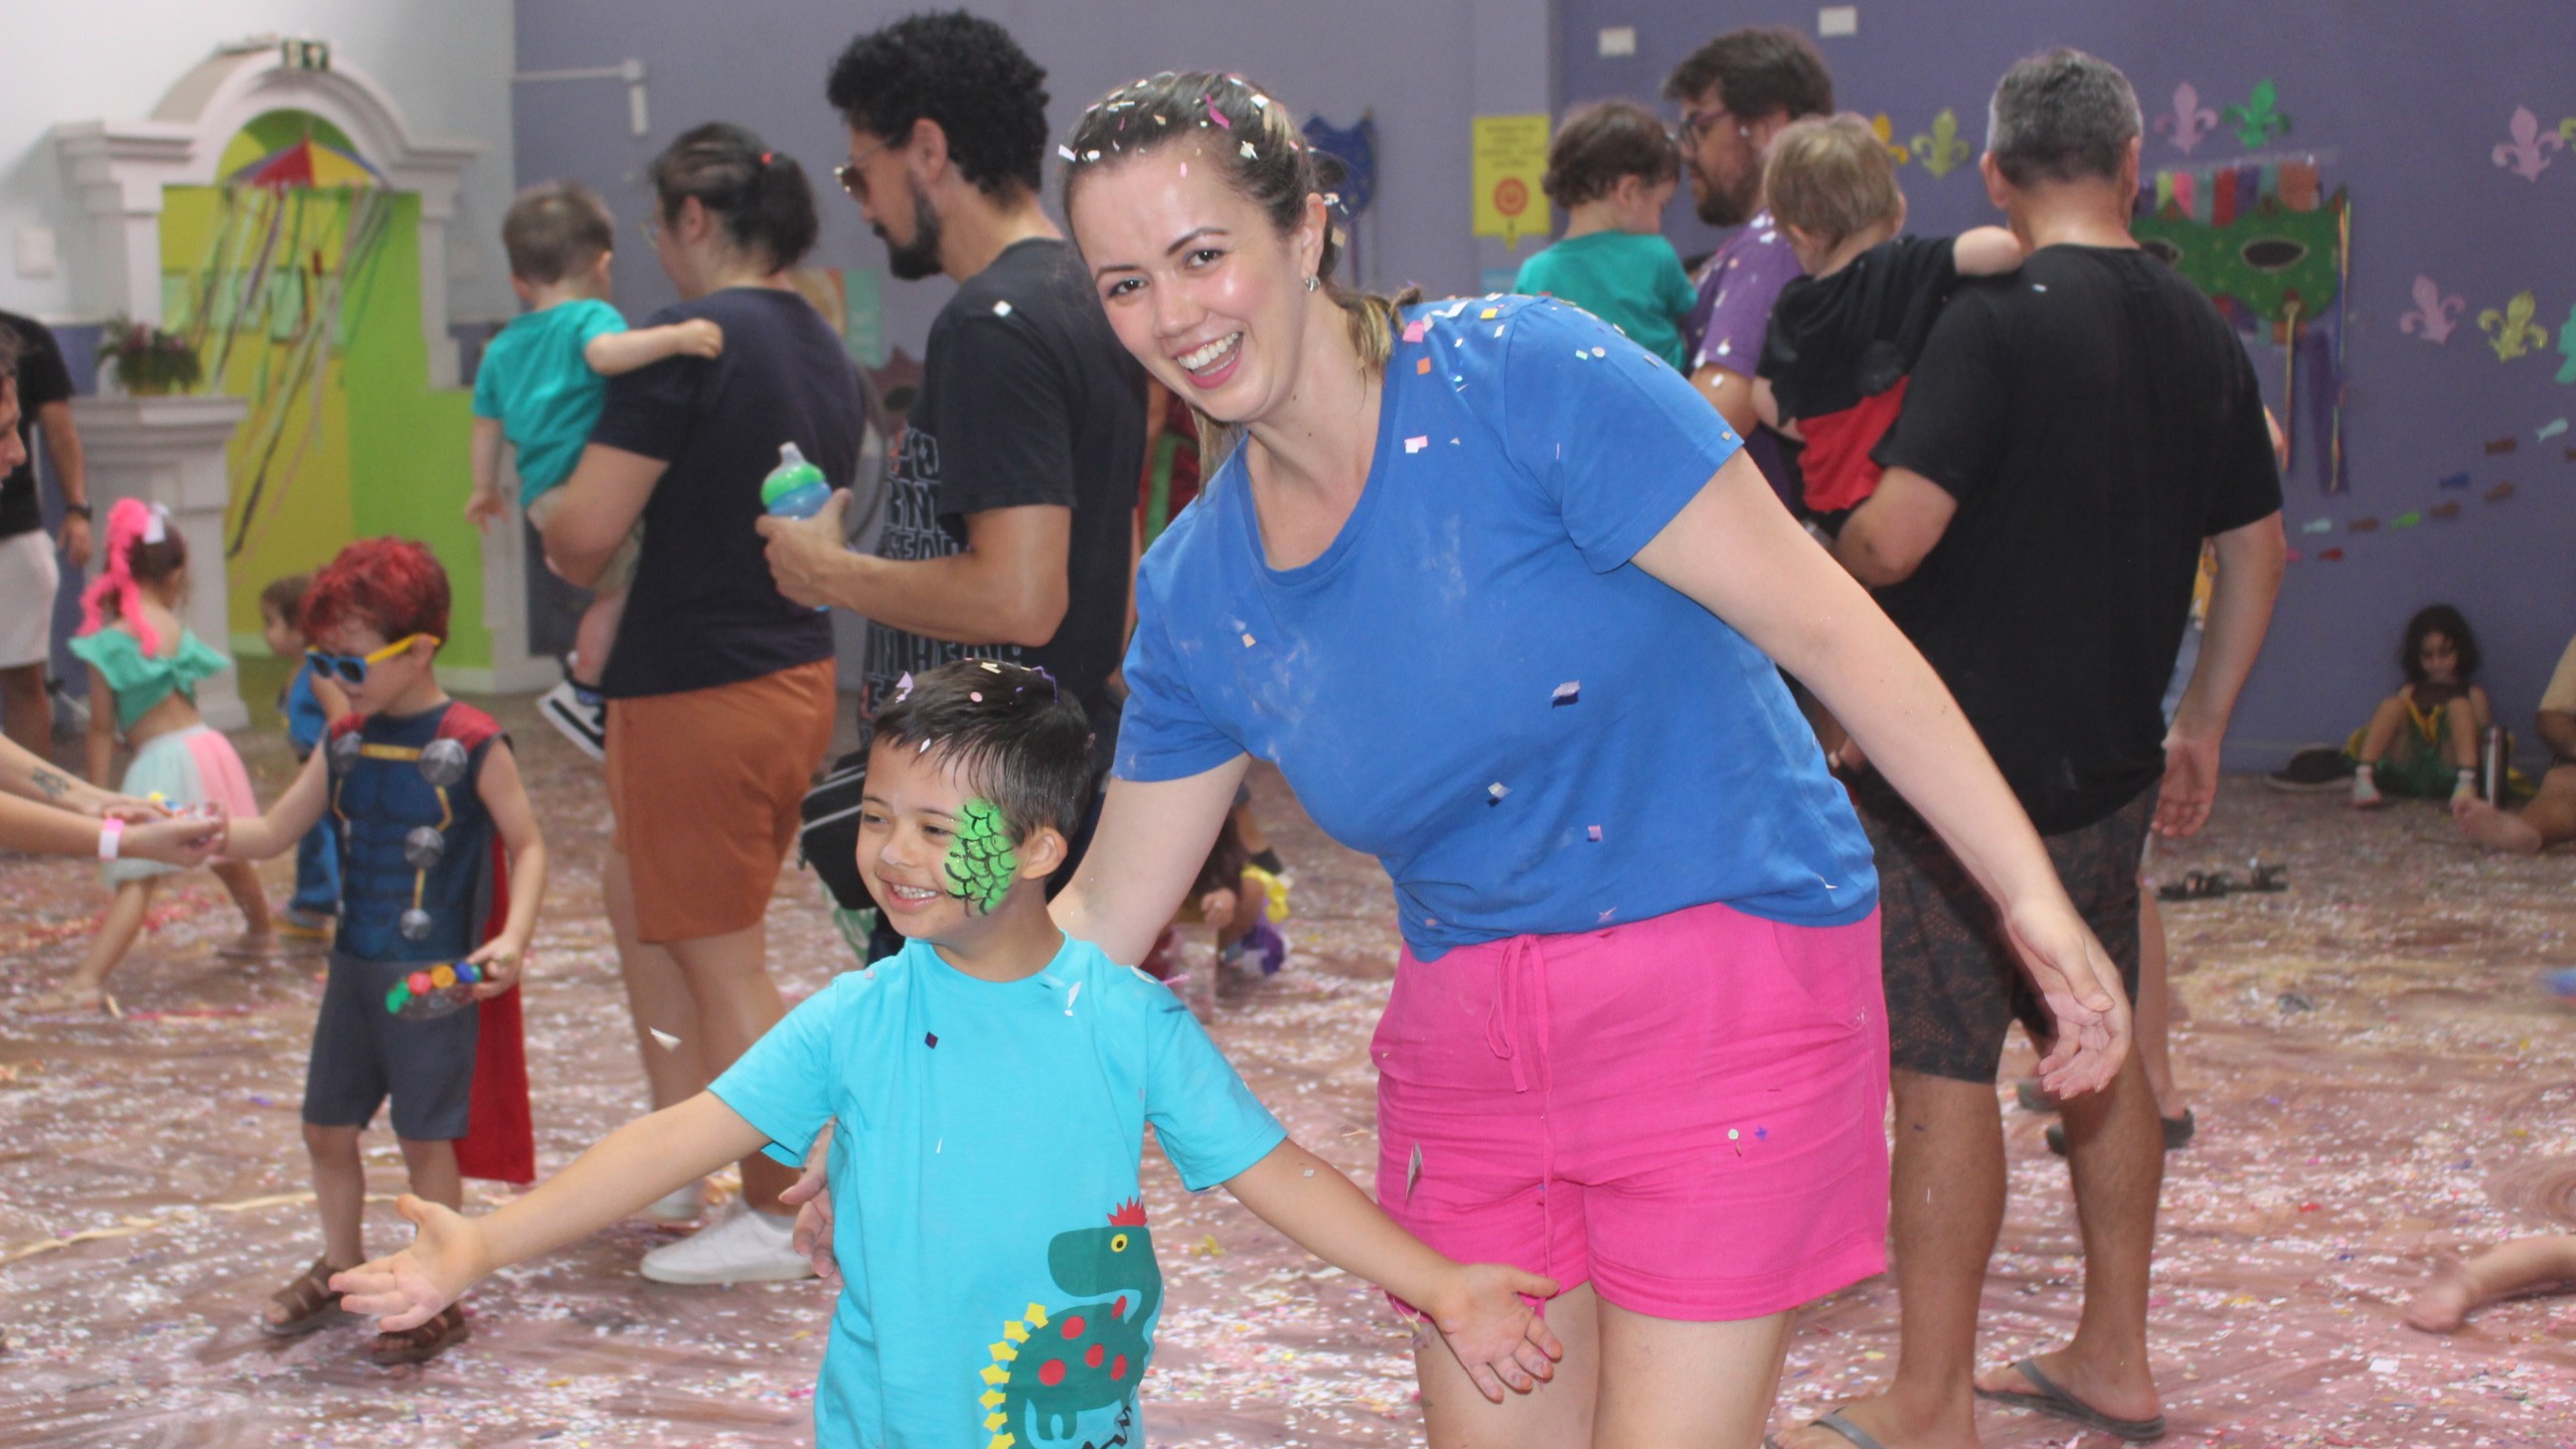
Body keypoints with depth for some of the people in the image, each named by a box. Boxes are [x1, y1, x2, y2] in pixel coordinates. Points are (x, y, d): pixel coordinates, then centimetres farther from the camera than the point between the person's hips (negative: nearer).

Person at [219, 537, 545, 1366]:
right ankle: (341, 1268, 35)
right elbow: (273, 833, 8)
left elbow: (528, 846, -9)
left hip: (435, 978, -6)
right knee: (327, 1126, 14)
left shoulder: (471, 745, -13)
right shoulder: (346, 743, 5)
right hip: (354, 966, 7)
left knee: (425, 1135, 1)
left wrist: (511, 939, -23)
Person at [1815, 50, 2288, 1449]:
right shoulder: (2199, 332, 8)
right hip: (2108, 767, 8)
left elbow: (1899, 532, -23)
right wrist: (2199, 729, 23)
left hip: (1965, 764, -8)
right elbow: (2256, 549, 15)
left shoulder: (1995, 317, -15)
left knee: (1943, 1072, -2)